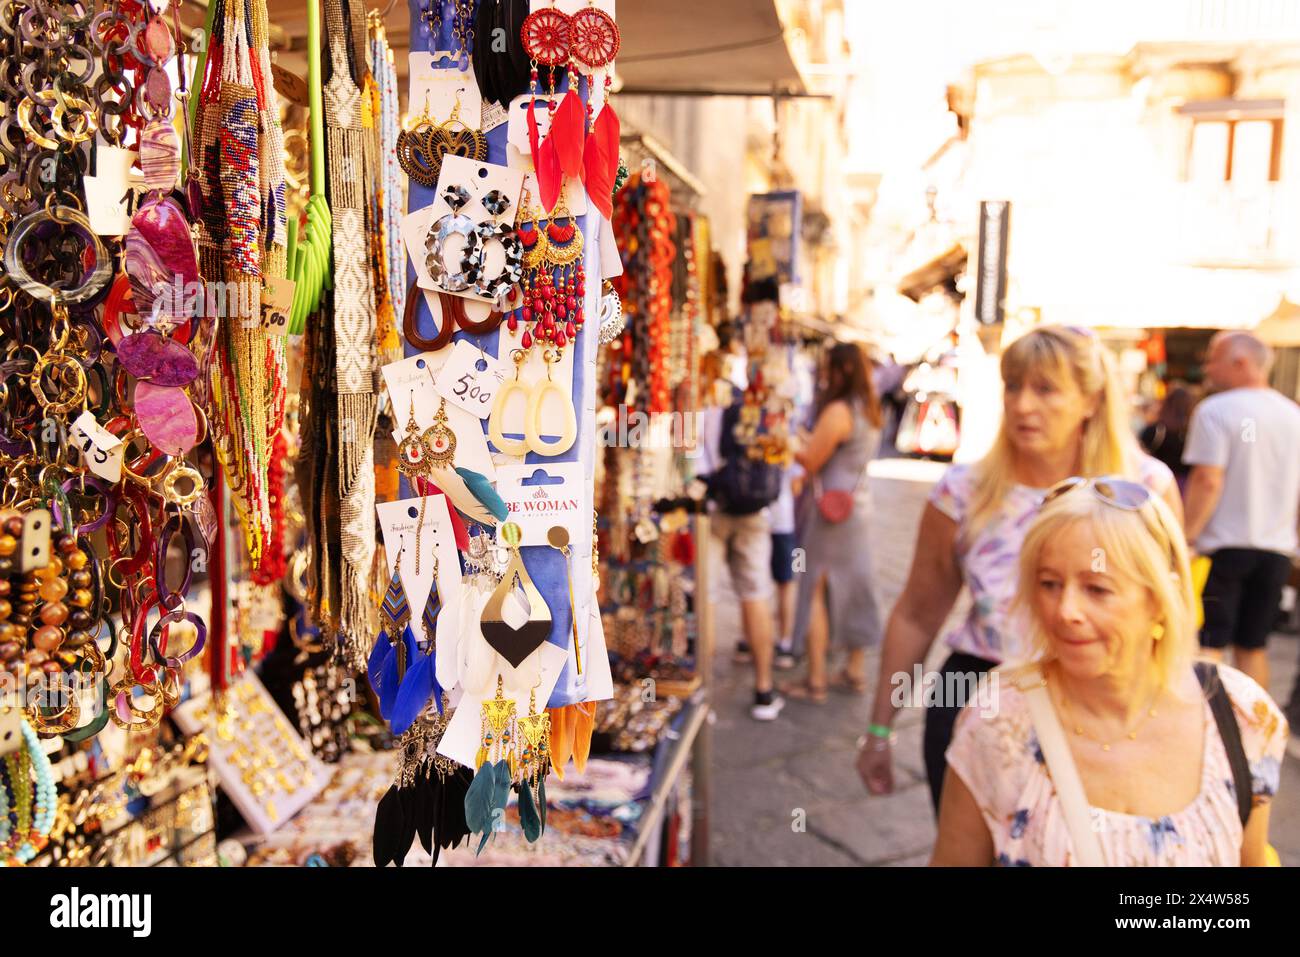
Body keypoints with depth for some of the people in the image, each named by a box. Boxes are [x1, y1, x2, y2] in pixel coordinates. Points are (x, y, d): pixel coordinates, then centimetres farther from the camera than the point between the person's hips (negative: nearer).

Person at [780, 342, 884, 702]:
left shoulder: (837, 411, -18)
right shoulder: (871, 411, 10)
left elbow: (810, 461, -16)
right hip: (858, 506, 9)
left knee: (816, 591, 0)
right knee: (851, 588, 16)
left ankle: (816, 681, 7)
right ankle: (855, 672, 26)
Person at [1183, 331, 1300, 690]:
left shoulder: (1215, 410, -11)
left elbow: (1208, 481, -17)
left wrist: (1186, 537, -13)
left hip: (1223, 547, -6)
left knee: (1208, 646, 0)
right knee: (1253, 647, 14)